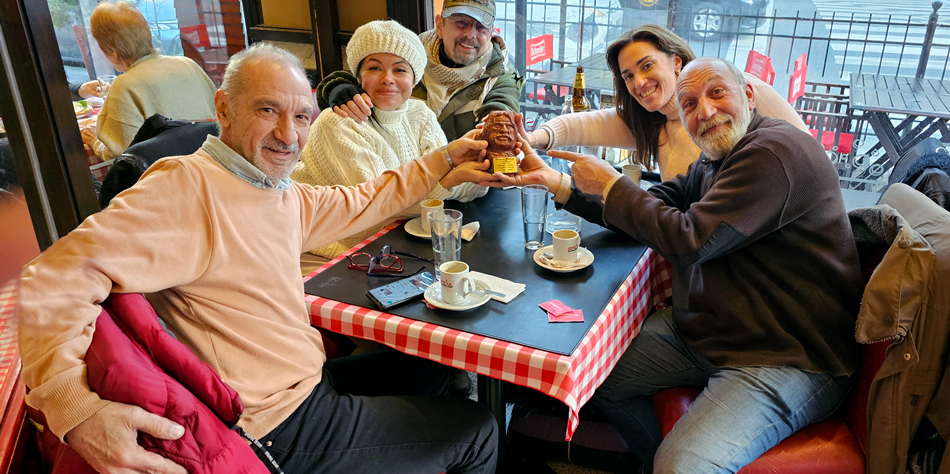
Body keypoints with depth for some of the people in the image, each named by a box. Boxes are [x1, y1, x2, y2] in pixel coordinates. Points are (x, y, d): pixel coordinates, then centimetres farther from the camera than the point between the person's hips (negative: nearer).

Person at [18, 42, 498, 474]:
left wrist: (444, 158, 18)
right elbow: (58, 278, -29)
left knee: (433, 374, 27)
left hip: (309, 382, 9)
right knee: (475, 431, 4)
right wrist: (77, 409, -43)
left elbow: (362, 202, 20)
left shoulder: (285, 194, 6)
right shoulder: (185, 187, -23)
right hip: (281, 425, -9)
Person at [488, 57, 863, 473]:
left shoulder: (778, 151, -19)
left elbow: (689, 240, -24)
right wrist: (557, 182, 1)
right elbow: (653, 209, 10)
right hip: (701, 330, 9)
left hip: (786, 358, -9)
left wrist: (611, 185, -11)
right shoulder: (713, 163, 12)